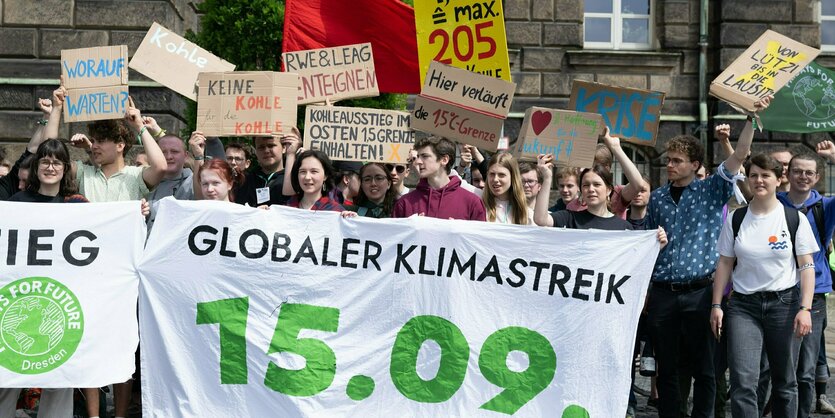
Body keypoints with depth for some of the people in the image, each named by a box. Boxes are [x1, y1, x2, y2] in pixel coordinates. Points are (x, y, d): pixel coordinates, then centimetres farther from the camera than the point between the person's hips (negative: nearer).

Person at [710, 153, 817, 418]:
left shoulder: (795, 218, 0)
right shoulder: (736, 219, 5)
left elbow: (807, 266, 0)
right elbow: (724, 264, 7)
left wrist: (805, 308, -9)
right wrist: (716, 305, 1)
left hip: (784, 302, -1)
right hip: (743, 306, 1)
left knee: (784, 381, 8)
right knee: (742, 382, -10)